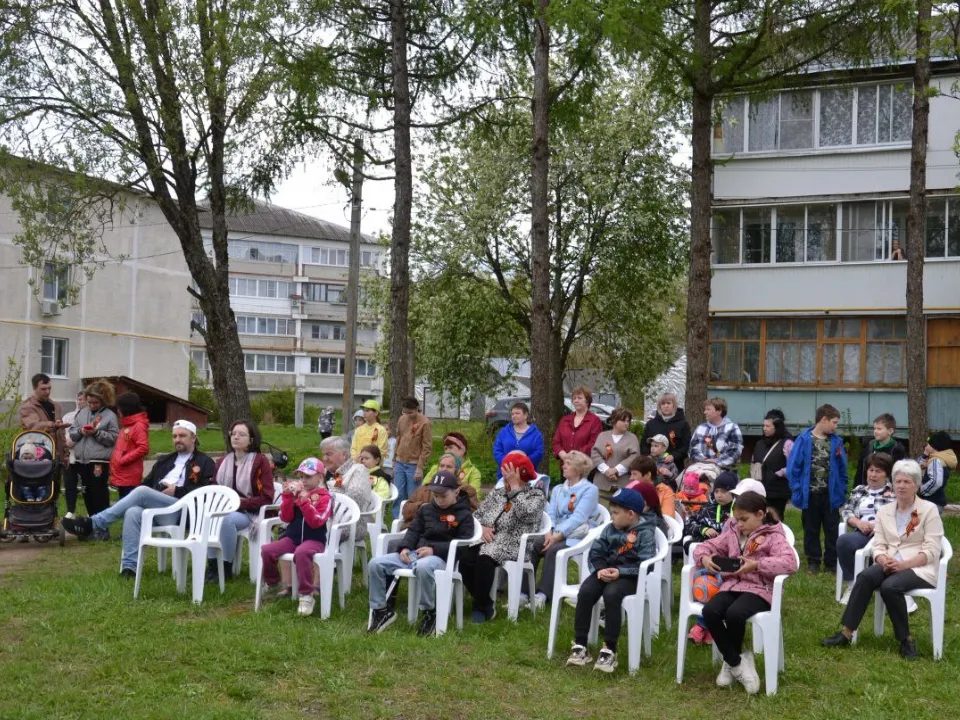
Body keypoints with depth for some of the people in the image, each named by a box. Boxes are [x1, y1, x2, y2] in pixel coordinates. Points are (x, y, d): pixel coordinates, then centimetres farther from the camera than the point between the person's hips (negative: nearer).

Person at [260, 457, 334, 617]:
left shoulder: (324, 497, -3)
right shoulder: (295, 493, 11)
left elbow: (316, 522, -15)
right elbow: (286, 518, 3)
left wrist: (304, 501, -23)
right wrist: (287, 497, -8)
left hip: (314, 539, -5)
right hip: (292, 537, 5)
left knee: (301, 553, -38)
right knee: (267, 550, -16)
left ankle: (307, 595, -26)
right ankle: (274, 585, 12)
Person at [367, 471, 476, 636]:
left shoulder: (464, 515, 1)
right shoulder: (426, 508, 19)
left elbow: (464, 543, -10)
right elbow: (413, 530, 19)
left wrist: (434, 549, -19)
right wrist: (405, 547, -5)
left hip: (441, 557, -6)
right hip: (415, 553, 6)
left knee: (423, 567, -44)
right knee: (376, 564, -13)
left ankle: (430, 613, -24)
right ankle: (381, 610, -2)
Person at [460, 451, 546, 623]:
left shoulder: (536, 495, 4)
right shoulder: (496, 493, 21)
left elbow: (524, 513, -16)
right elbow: (477, 514, 18)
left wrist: (514, 486, -11)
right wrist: (481, 527, -4)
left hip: (514, 546, -5)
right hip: (488, 541, 5)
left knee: (485, 558, -36)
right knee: (465, 559, -27)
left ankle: (482, 606, -17)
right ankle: (485, 604, -8)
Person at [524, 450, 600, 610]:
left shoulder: (590, 489, -2)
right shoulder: (558, 489, 21)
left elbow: (578, 517, -14)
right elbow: (551, 513, 9)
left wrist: (558, 536, -23)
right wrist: (549, 532, -13)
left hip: (578, 536, -5)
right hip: (556, 534, 6)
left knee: (554, 550, -34)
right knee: (533, 544, -24)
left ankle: (543, 594, -35)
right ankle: (524, 591, -30)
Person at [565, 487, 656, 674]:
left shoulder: (646, 533, -8)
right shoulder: (610, 529, 9)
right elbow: (596, 552, 8)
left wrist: (620, 572, -25)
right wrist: (601, 569, -13)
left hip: (630, 576, -5)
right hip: (606, 571, 5)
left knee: (611, 594, -35)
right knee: (585, 592, -24)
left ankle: (609, 650, -26)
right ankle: (580, 645, -16)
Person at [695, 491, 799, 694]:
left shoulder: (773, 537, -3)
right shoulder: (732, 534, 16)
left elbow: (790, 563, -20)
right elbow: (705, 546, 18)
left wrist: (756, 565, -29)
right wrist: (704, 558, -8)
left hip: (759, 589, -5)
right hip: (732, 586, 5)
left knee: (734, 614, -35)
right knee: (710, 612, -27)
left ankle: (732, 661, -5)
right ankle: (737, 662, -10)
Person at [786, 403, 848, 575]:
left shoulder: (836, 441, 0)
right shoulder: (804, 439, -10)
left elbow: (842, 468, 5)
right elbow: (793, 466, -9)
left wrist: (842, 490, 1)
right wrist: (797, 490, -11)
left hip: (831, 493, 2)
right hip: (810, 493, -2)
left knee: (832, 530, 8)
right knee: (811, 530, 11)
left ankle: (831, 562, 19)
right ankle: (813, 562, 22)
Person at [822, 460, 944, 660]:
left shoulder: (929, 510, -1)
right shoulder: (884, 511, 13)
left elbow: (932, 551, -8)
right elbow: (878, 545, 7)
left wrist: (904, 564, -21)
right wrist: (883, 560, -16)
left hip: (920, 568, -4)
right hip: (890, 566, 4)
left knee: (890, 586, -34)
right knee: (865, 576, -28)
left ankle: (906, 639, -15)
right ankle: (846, 632, -28)